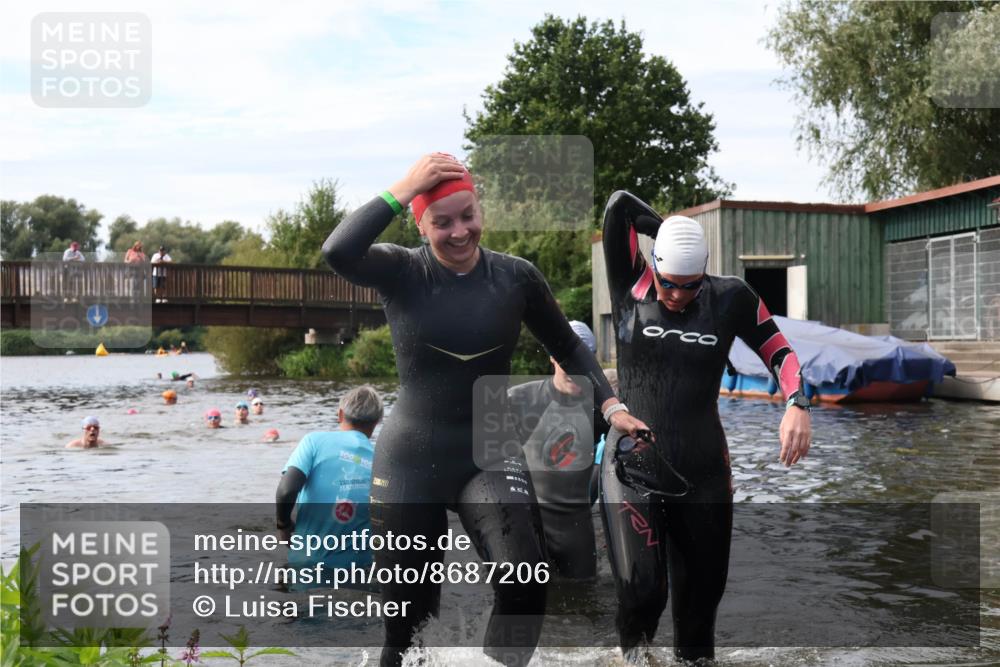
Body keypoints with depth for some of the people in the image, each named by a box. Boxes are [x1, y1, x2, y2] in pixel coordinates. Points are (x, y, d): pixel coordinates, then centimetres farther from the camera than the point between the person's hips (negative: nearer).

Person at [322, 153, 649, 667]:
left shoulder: (516, 276, -3)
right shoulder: (401, 272, -8)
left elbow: (566, 347, 10)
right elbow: (337, 253, -29)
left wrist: (611, 405, 0)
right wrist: (400, 191, -25)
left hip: (491, 454, 1)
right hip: (410, 461, 0)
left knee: (524, 581, -26)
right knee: (407, 618, 11)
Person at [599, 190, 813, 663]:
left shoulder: (730, 298, 0)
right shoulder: (631, 288, -5)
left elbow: (777, 350, 6)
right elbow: (620, 206, -10)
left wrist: (797, 404, -10)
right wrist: (670, 230, 2)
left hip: (704, 475, 2)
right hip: (633, 469, -2)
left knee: (701, 594, 11)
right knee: (641, 589, -12)